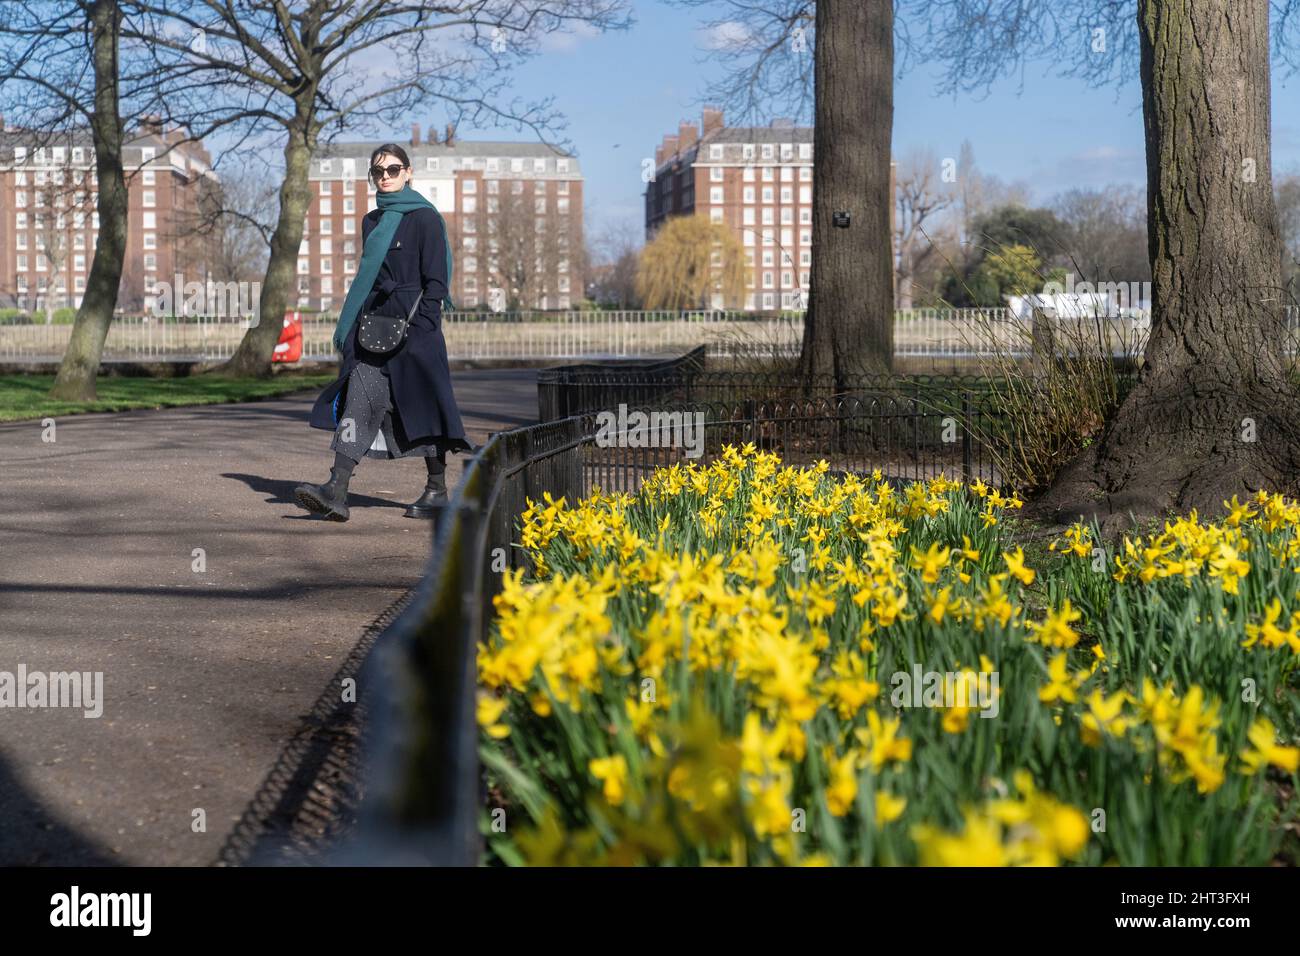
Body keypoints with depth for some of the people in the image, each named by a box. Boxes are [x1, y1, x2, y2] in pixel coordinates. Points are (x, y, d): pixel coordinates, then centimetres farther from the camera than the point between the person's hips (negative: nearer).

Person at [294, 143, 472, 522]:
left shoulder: (425, 218, -3)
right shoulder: (371, 221, 17)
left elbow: (436, 280, -8)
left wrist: (420, 327, -16)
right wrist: (353, 328, 15)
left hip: (413, 325, -6)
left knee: (422, 404, 0)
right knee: (359, 401, -7)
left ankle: (437, 489, 13)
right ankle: (336, 491, -16)